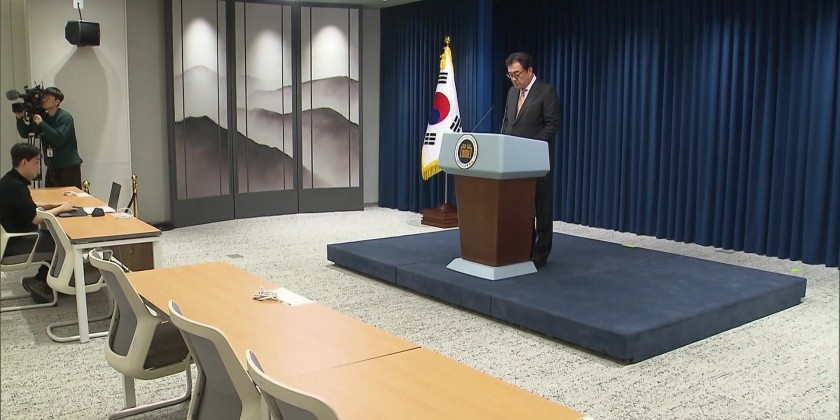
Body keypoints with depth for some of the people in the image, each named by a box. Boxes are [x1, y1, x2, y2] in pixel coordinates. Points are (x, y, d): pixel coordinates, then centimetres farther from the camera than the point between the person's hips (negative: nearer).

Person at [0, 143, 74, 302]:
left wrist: (54, 205, 7)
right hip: (15, 243, -10)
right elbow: (35, 218, -26)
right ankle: (41, 284, 8)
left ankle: (40, 281, 12)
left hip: (16, 235, 10)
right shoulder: (14, 186, -24)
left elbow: (28, 207, 19)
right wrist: (60, 209, -11)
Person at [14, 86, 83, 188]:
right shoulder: (43, 117, 10)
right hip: (52, 167, 7)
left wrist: (41, 123, -22)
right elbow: (24, 134, 11)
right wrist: (20, 119, -5)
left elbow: (59, 139, -24)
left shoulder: (65, 117, -10)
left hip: (69, 167, -7)